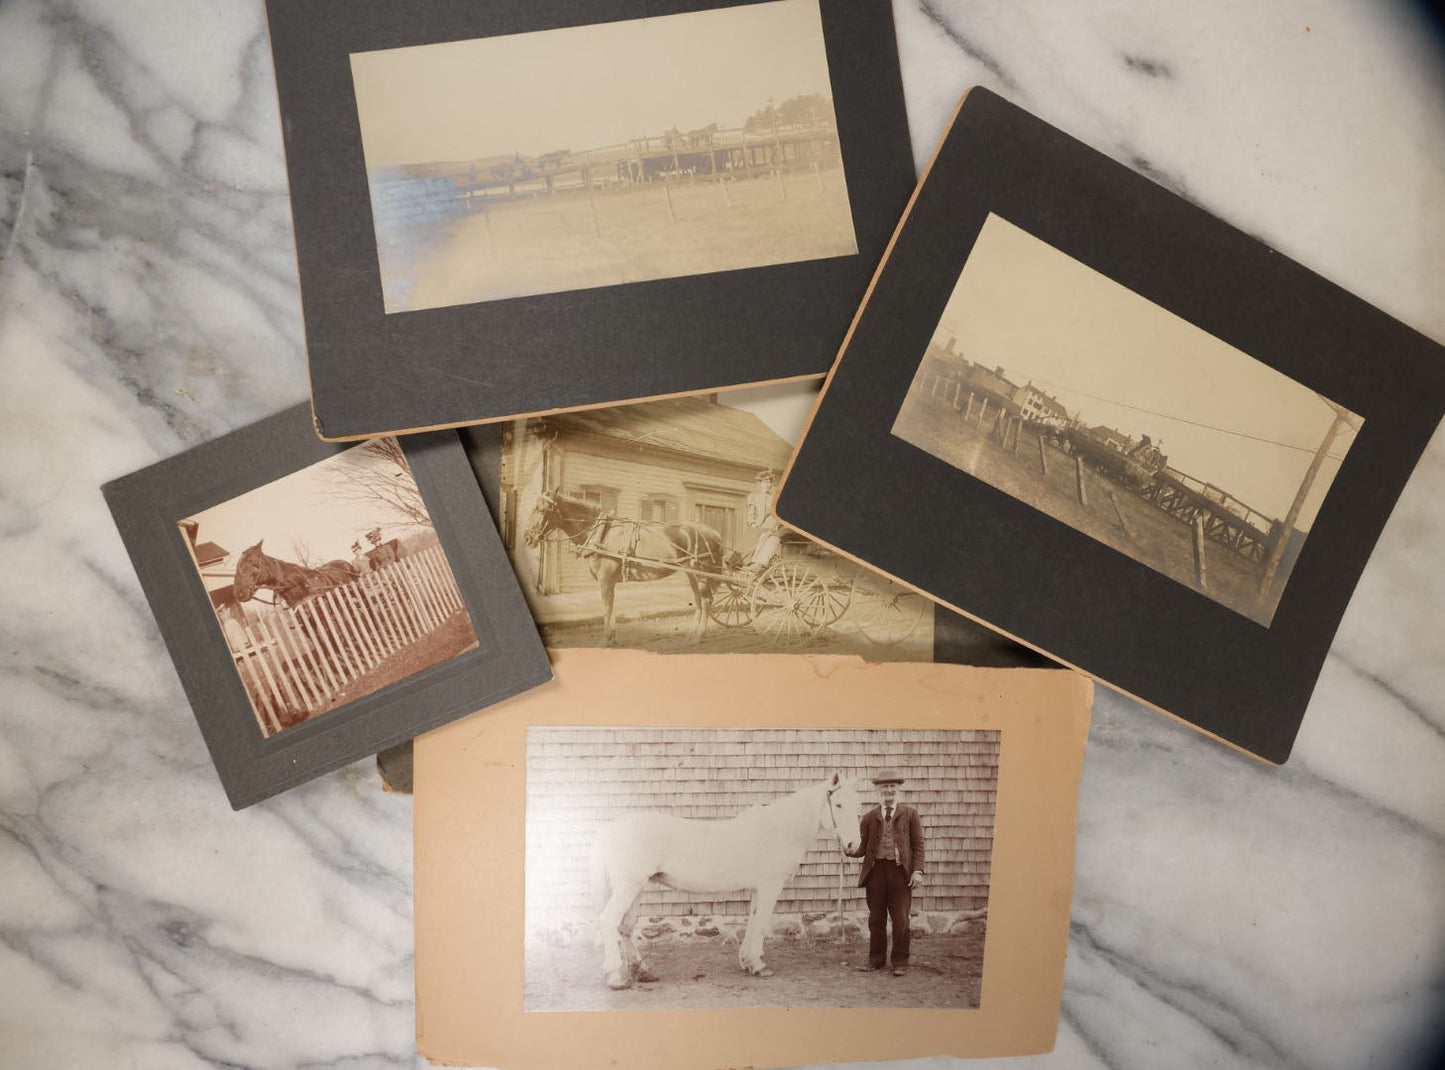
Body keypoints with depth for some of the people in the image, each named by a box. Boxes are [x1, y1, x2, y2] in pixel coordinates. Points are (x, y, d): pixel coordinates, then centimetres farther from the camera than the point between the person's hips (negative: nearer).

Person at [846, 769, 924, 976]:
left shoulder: (910, 814, 5)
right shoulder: (869, 817, 8)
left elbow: (918, 845, 1)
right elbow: (862, 848, 5)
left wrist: (917, 870, -10)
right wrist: (850, 851, -16)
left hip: (900, 871, -2)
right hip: (875, 871, 2)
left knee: (900, 919, 4)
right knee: (876, 919, 10)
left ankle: (900, 962, 16)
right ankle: (876, 959, 22)